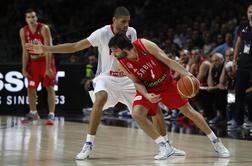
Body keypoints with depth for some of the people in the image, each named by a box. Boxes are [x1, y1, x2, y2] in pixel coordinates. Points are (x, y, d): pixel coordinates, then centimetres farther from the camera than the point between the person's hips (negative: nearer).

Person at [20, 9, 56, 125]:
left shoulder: (44, 28, -19)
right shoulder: (23, 31, -4)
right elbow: (25, 51, 0)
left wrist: (48, 68, -26)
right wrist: (24, 69, -4)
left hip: (46, 60, -5)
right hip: (33, 61, 5)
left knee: (49, 88, -8)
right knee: (30, 88, 6)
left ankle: (51, 115, -10)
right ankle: (33, 113, 22)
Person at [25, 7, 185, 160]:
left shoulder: (132, 32, -6)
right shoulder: (102, 33, -18)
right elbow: (74, 46, -18)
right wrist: (46, 49, -25)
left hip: (127, 78, 4)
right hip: (107, 78, -4)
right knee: (100, 98, -36)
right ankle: (88, 145, -29)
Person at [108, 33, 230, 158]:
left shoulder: (144, 44, -26)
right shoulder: (122, 63, -19)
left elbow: (167, 61, -19)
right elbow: (136, 82, -8)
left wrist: (186, 73, -28)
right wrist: (147, 95, -26)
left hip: (167, 83, -1)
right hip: (147, 89, 2)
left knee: (188, 111, 3)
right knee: (137, 114, -22)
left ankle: (215, 141, 20)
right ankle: (165, 147, -14)